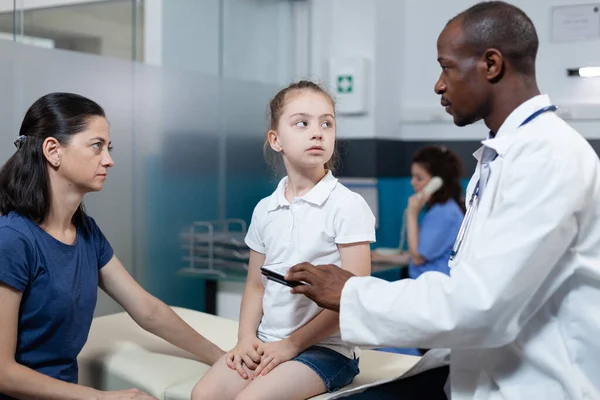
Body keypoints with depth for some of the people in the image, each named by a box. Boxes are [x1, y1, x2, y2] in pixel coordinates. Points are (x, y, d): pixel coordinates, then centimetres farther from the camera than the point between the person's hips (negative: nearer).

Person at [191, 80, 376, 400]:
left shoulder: (347, 205, -10)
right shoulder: (264, 209, 8)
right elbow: (256, 284, 14)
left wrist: (292, 343, -14)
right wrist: (246, 337, -4)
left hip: (326, 347, -5)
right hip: (267, 345, 5)